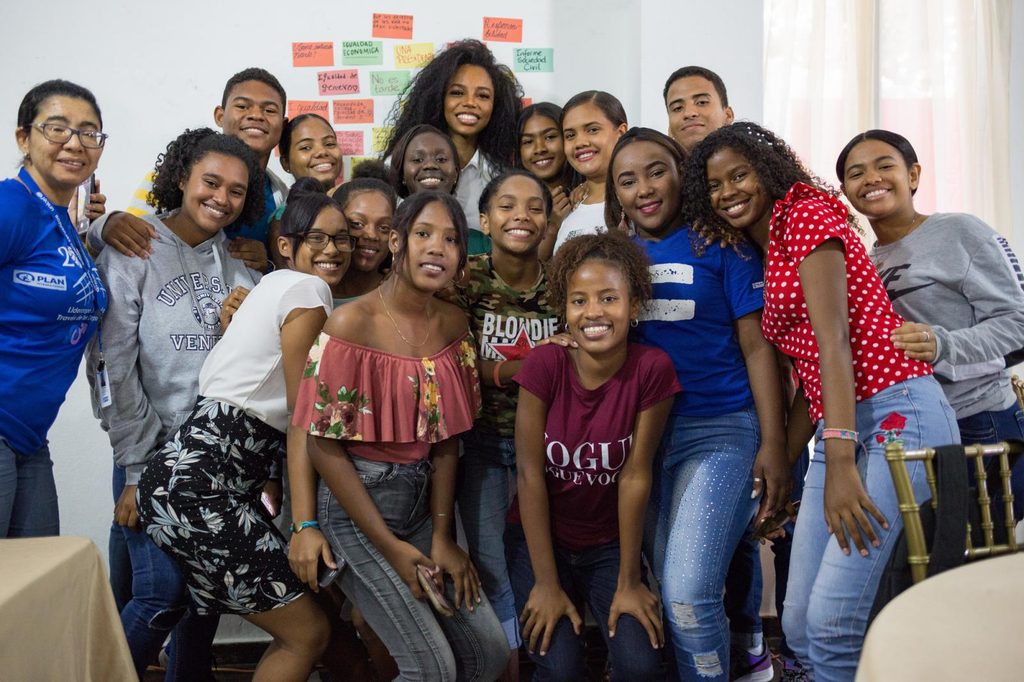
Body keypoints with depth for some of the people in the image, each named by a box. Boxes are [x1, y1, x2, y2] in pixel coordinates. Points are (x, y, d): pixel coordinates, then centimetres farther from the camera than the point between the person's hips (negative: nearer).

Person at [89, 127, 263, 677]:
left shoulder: (241, 267, 10)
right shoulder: (134, 250, -3)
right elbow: (114, 365, -8)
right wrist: (137, 469, -12)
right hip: (157, 451, -4)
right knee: (163, 594, -11)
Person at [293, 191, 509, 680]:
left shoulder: (453, 323, 2)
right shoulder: (351, 323, -16)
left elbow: (445, 438, 5)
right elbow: (325, 445, -15)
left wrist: (442, 536, -1)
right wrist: (390, 546, -13)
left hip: (421, 499, 6)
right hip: (353, 504, -6)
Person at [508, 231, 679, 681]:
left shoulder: (651, 369, -16)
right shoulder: (544, 365, -17)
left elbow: (635, 475, -13)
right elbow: (529, 473, -15)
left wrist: (629, 582, -10)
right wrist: (546, 583, -15)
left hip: (610, 544, 1)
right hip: (539, 537, -1)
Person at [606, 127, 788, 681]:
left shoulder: (720, 244, -1)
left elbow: (757, 345, -4)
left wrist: (773, 446, -9)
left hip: (720, 430, -5)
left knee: (688, 597, -15)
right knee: (666, 590, 11)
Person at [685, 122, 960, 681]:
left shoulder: (808, 214, -3)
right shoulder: (764, 258, 23)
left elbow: (834, 338, -15)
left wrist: (840, 461, -24)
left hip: (896, 415, -9)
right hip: (839, 432, 9)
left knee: (830, 623, -18)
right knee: (799, 627, 6)